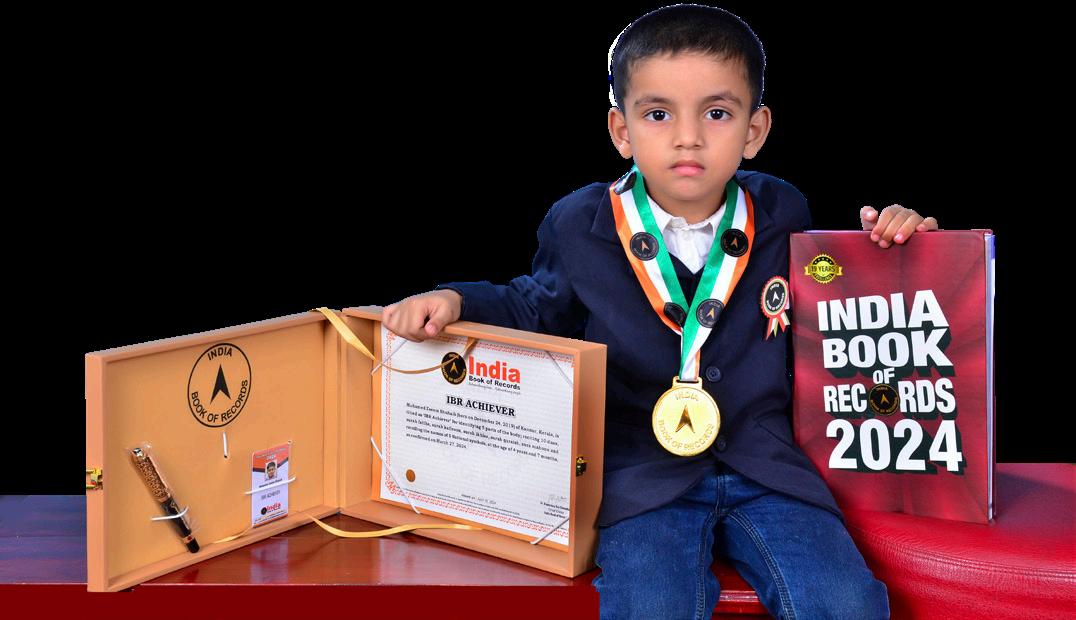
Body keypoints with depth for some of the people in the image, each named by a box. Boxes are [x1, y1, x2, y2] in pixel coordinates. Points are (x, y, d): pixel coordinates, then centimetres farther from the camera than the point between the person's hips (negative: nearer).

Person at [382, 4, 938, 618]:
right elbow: (536, 309, 18)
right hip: (643, 475, -1)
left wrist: (880, 240, 4)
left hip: (766, 471, 2)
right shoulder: (580, 225, 1)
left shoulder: (781, 215, 4)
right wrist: (457, 301, 2)